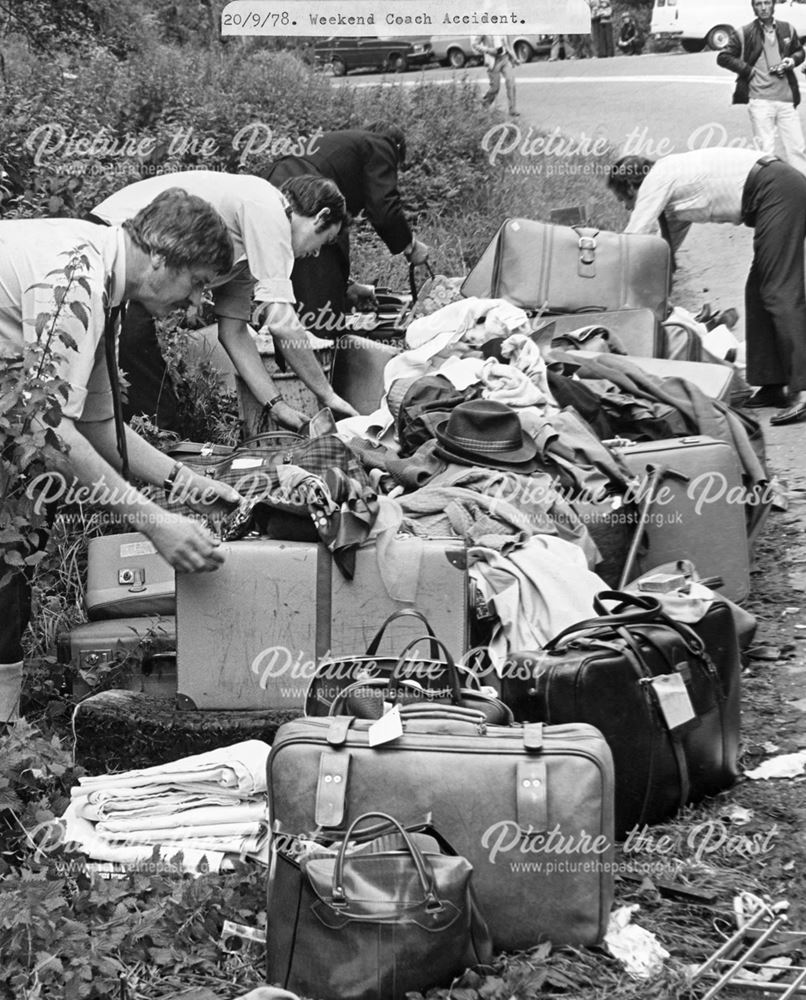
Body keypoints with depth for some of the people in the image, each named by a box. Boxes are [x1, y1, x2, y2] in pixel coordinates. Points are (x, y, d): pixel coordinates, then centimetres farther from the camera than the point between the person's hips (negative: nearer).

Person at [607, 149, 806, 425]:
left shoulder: (655, 181, -2)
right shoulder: (672, 175, 26)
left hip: (777, 192, -10)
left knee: (780, 292, -15)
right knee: (759, 290, 12)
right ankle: (771, 385, 11)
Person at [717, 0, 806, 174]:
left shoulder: (787, 30, 11)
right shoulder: (744, 34, 1)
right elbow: (723, 57, 2)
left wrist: (792, 60, 2)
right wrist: (749, 70, -5)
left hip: (786, 98, 3)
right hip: (760, 99, -3)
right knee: (765, 150, -4)